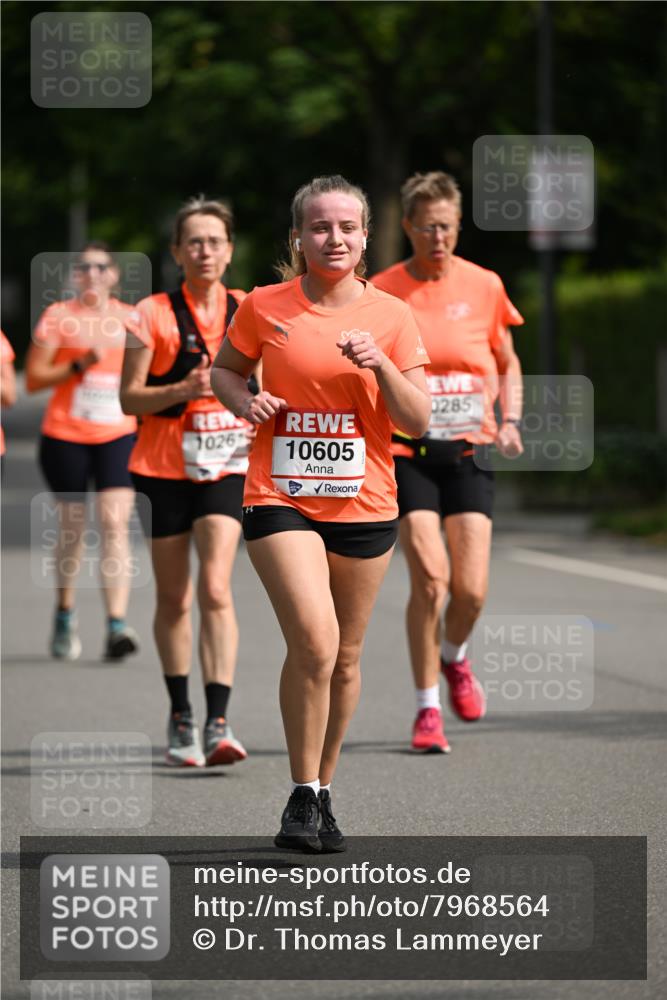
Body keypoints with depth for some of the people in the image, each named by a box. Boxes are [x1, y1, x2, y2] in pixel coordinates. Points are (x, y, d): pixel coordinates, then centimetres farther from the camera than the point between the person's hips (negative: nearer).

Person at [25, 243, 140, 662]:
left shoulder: (131, 318, 9)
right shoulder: (58, 316, 1)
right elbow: (34, 378, -3)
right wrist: (79, 365, -14)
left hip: (119, 435, 1)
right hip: (65, 436, -1)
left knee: (115, 524, -14)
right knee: (72, 526, 8)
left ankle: (117, 626, -22)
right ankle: (65, 617, 29)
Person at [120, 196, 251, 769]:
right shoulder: (152, 315, -2)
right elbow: (129, 398, -3)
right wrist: (183, 389, -19)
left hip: (226, 467, 0)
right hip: (164, 467, 0)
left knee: (216, 588, -16)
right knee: (173, 599, 8)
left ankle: (219, 723, -20)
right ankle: (181, 718, 23)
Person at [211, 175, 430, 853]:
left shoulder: (390, 316, 2)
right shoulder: (264, 308, -1)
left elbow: (417, 422, 1)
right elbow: (224, 370, 15)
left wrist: (380, 365, -15)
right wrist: (246, 402, -6)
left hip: (364, 505, 3)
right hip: (280, 499, -2)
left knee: (345, 658, 9)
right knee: (314, 642, -19)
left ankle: (323, 792, 26)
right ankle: (302, 795, -6)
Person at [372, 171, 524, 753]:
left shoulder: (484, 286, 4)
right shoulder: (381, 292, -2)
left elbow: (507, 362, 16)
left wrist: (511, 421, 2)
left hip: (469, 449, 2)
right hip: (407, 450, -2)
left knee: (471, 589, -6)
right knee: (429, 578, -14)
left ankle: (455, 657, 29)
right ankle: (427, 709, 0)